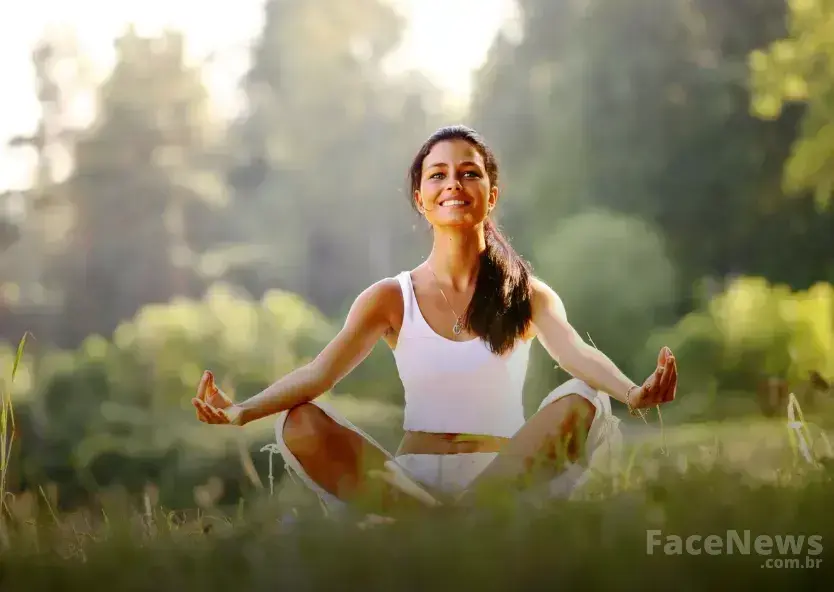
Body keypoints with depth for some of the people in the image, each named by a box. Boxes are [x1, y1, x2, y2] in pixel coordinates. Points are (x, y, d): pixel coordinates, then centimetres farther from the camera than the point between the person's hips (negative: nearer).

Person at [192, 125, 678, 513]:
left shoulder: (527, 295, 6)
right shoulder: (392, 299, 8)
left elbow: (578, 354, -14)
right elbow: (321, 371, -6)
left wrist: (633, 393, -39)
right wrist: (242, 412, -26)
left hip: (505, 477, 0)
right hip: (412, 476, 1)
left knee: (583, 403, -28)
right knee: (299, 423, -22)